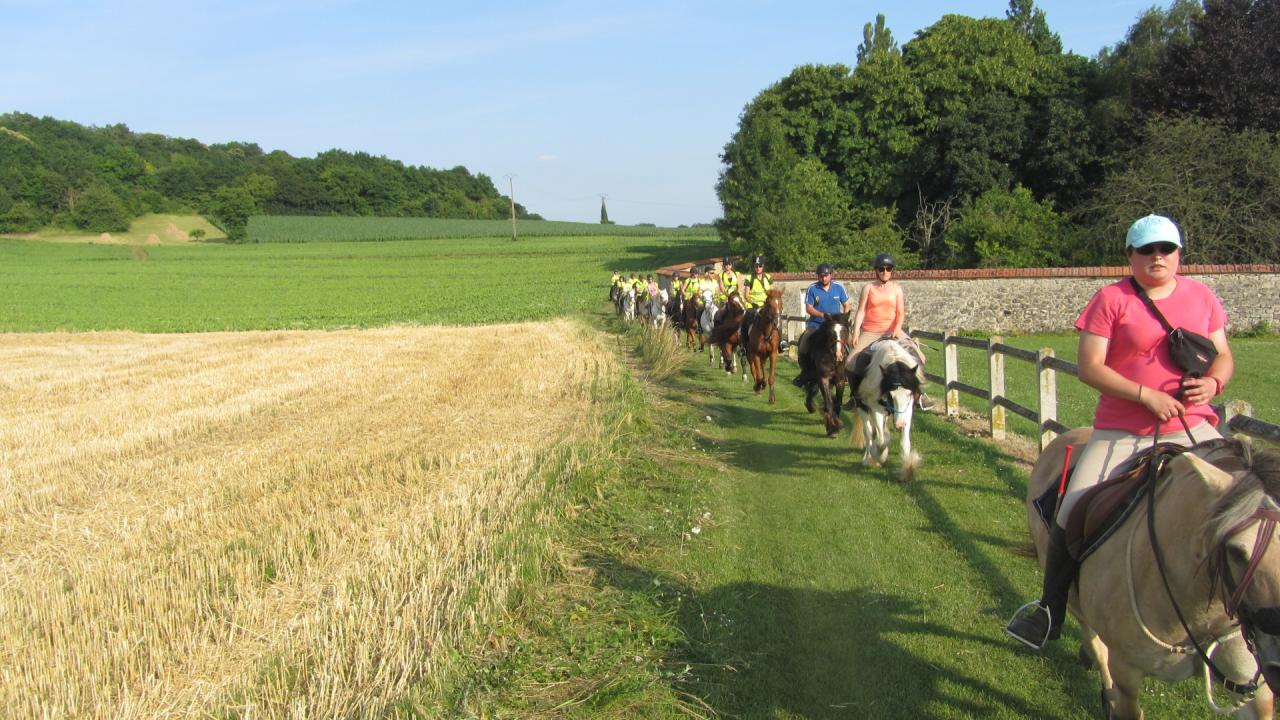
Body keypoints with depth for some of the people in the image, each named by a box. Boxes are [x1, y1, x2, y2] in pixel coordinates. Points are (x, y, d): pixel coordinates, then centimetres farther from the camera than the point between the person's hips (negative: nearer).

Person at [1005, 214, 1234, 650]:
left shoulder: (1202, 297, 9)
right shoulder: (1111, 300, -3)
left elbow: (1224, 356, 15)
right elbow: (1089, 367, -9)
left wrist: (1213, 382, -8)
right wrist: (1146, 394, -18)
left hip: (1192, 427, 3)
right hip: (1122, 432, -3)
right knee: (1072, 514, -11)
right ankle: (1050, 612, 9)